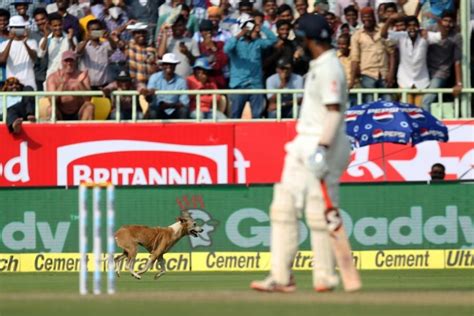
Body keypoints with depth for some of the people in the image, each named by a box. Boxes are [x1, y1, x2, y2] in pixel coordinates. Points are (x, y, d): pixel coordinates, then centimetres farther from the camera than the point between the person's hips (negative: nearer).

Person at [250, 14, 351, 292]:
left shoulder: (329, 68, -13)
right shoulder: (318, 66, 17)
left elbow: (334, 112, -21)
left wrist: (322, 148, -27)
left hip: (321, 146, -10)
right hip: (303, 145, 10)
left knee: (319, 212, -6)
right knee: (284, 207, 4)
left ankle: (325, 277, 2)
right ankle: (281, 277, 3)